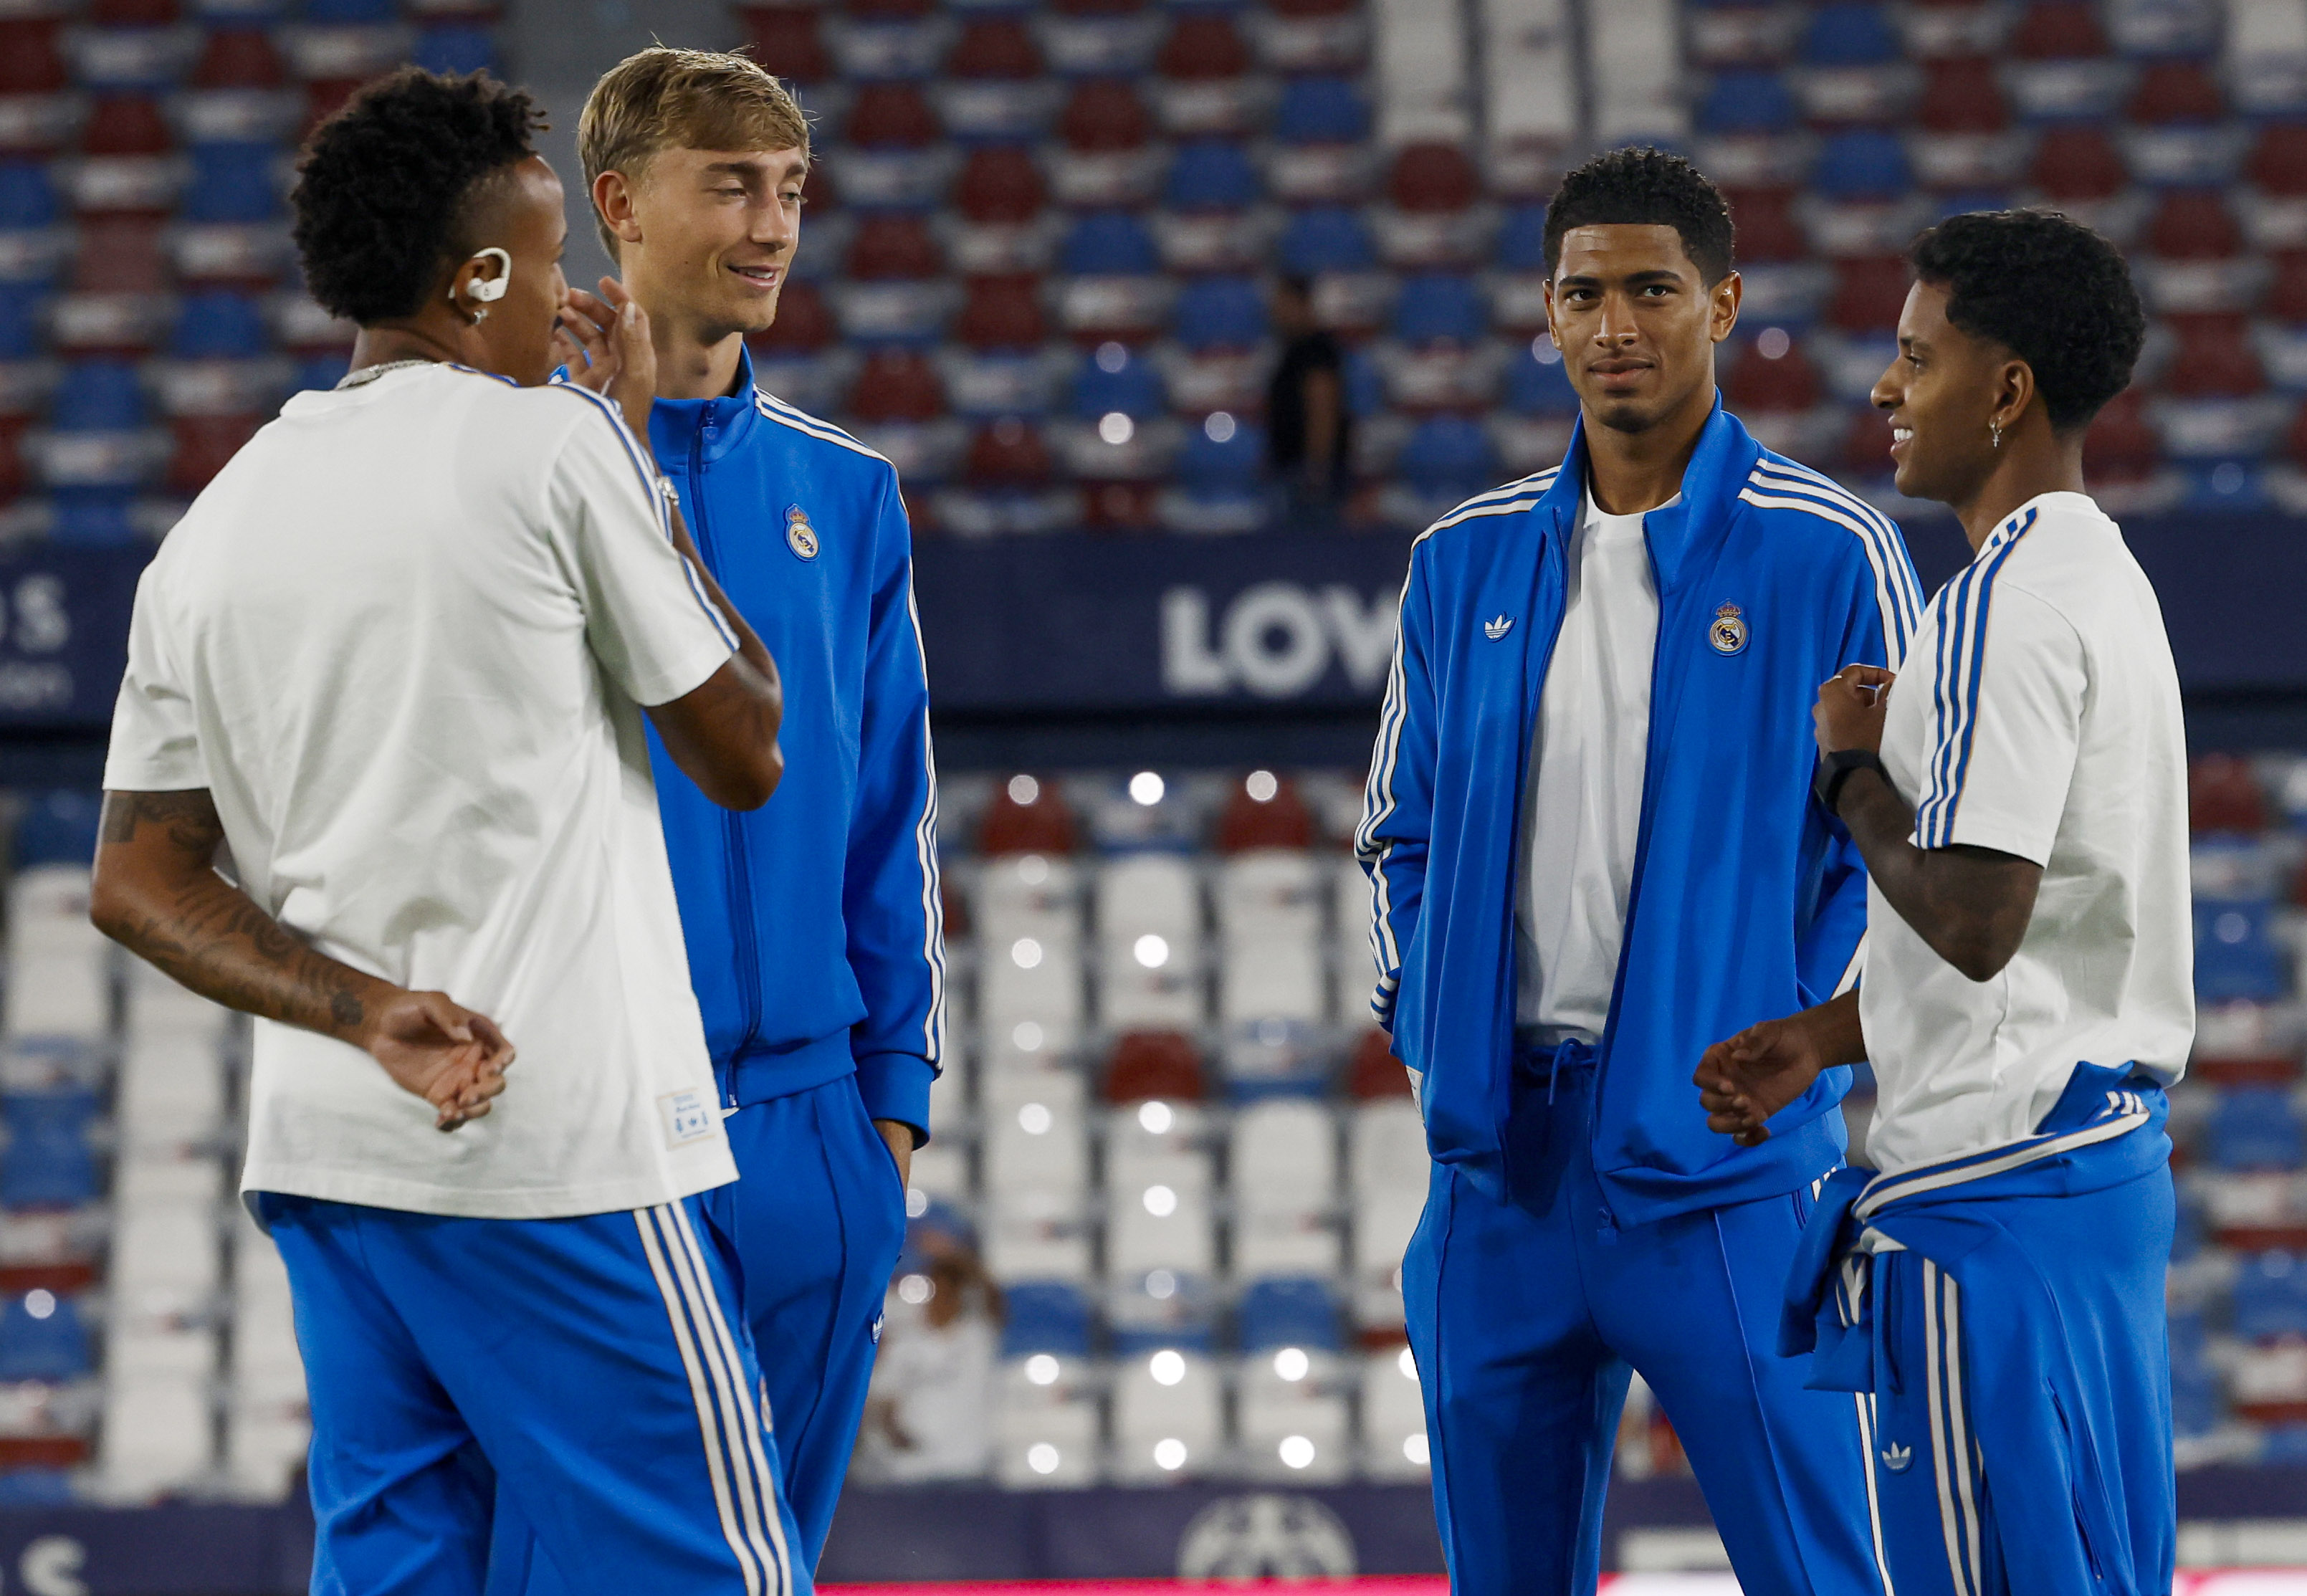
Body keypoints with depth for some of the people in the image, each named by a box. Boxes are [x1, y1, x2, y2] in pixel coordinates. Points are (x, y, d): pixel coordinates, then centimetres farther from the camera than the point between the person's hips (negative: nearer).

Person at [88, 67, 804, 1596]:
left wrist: (369, 1015, -2)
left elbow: (139, 881, 8)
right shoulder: (556, 445, -7)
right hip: (562, 1142, -6)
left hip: (320, 1148, 7)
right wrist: (646, 454, 10)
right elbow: (747, 754, 2)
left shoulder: (210, 529, 11)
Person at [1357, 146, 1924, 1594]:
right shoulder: (1467, 562, 10)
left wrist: (1789, 1045, -8)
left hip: (1724, 1161, -4)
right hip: (1501, 1158, 5)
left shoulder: (1827, 554, -3)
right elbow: (1403, 830, 20)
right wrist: (1428, 1024, 6)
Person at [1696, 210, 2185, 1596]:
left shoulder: (2004, 604, -17)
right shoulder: (2106, 580, 16)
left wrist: (1853, 767, -7)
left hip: (1993, 1183, -10)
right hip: (2112, 1156, 10)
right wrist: (1829, 1036, 19)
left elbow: (1971, 919, -23)